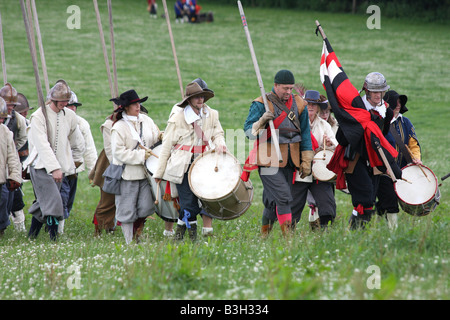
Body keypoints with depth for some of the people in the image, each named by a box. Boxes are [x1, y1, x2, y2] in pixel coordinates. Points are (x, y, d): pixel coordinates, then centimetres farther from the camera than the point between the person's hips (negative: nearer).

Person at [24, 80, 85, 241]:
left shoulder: (70, 116, 6)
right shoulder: (39, 116, -11)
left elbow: (78, 141, 23)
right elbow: (42, 145, -18)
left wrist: (77, 160, 29)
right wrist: (54, 168, -23)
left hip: (60, 166, 5)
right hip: (41, 166, -5)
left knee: (45, 204, 6)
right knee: (52, 201, -17)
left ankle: (31, 236, 18)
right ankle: (54, 238, -17)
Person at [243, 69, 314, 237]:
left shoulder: (298, 104, 10)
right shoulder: (262, 104, -4)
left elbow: (305, 134, 16)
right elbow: (248, 131, -7)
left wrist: (306, 161, 13)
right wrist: (261, 121, -26)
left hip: (290, 160, 5)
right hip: (269, 160, -5)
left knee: (272, 200, 9)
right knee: (284, 197, -16)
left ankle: (264, 233, 21)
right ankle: (287, 235, -16)